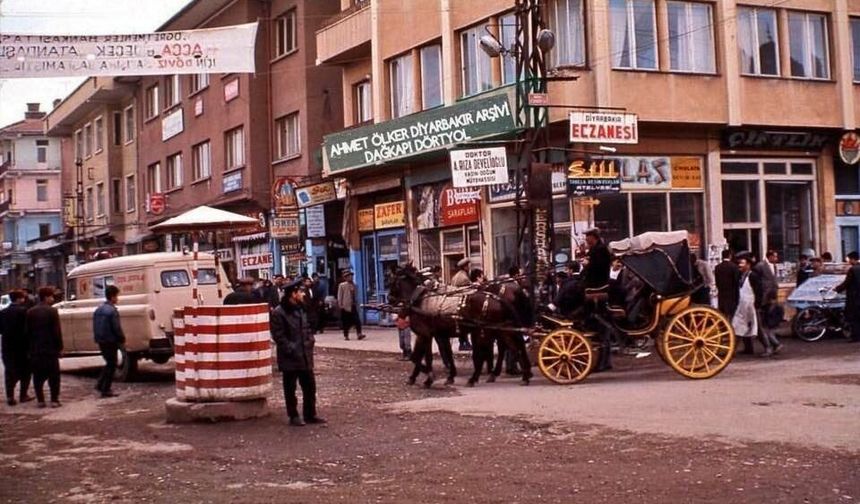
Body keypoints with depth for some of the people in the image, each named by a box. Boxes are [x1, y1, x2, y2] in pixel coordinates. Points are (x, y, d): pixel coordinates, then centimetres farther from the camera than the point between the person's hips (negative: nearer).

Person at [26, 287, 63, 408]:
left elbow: (27, 331, 7)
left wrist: (30, 347, 13)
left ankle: (40, 400, 7)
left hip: (35, 349, 4)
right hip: (50, 349, -4)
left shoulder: (30, 312, 7)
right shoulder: (52, 311, -9)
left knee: (38, 376, 8)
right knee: (54, 375, 3)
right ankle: (54, 400, -1)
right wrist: (60, 347, -5)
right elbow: (57, 331, -11)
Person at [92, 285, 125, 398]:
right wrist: (122, 340, -5)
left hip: (101, 341, 8)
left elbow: (95, 326, 14)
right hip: (110, 342, -8)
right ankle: (106, 390, 2)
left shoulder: (98, 310, 10)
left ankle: (100, 384, 15)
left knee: (109, 363, 21)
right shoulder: (112, 311, -17)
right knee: (111, 365, 2)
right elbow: (117, 328, -18)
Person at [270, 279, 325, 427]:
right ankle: (293, 416, 15)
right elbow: (279, 336, -15)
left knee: (310, 386, 10)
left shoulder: (300, 310, 13)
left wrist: (310, 342, 6)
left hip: (305, 357, 7)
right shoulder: (278, 313, -13)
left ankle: (310, 414, 20)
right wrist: (291, 349, -16)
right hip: (290, 359, -7)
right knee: (290, 389, 5)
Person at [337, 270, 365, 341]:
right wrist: (340, 305, -7)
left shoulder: (353, 285, 12)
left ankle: (359, 334, -9)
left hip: (353, 305, 4)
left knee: (357, 320, -7)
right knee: (346, 322, 1)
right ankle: (346, 335, 11)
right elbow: (339, 296, -2)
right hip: (346, 306, -4)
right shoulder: (342, 285, -2)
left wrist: (356, 303, 13)